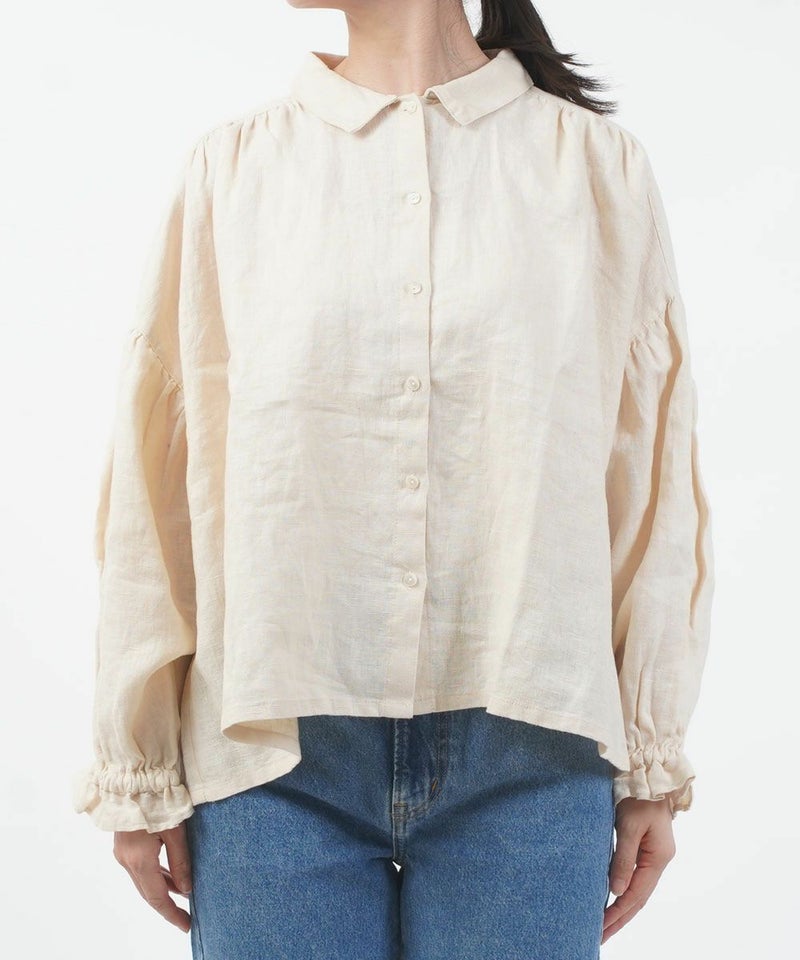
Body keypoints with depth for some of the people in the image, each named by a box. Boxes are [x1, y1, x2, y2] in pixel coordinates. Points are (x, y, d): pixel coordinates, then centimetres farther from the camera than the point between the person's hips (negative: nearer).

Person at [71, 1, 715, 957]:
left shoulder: (597, 162, 3)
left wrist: (654, 764, 6)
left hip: (531, 750, 0)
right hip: (277, 751, 1)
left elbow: (654, 479, 4)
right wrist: (137, 770, 4)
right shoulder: (234, 164, 4)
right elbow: (155, 474, 4)